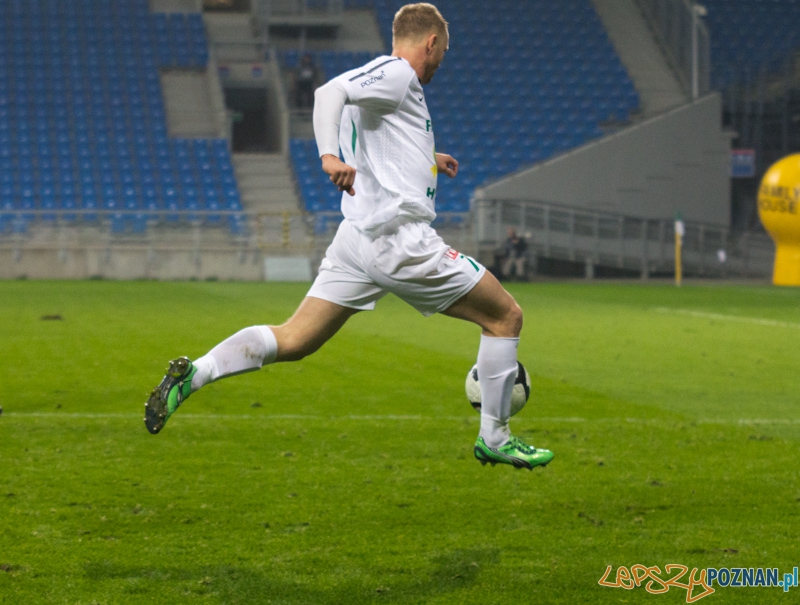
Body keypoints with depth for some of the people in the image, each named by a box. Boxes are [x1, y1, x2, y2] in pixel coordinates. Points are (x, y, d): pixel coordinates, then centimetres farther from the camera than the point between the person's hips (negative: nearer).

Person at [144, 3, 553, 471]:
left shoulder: (394, 80, 22)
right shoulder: (396, 73, -6)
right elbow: (329, 92, -23)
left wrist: (426, 160, 44)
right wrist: (330, 156, -38)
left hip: (358, 238, 9)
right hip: (399, 237, -9)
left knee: (293, 341, 5)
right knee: (506, 316, 4)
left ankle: (193, 374, -13)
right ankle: (495, 438, 10)